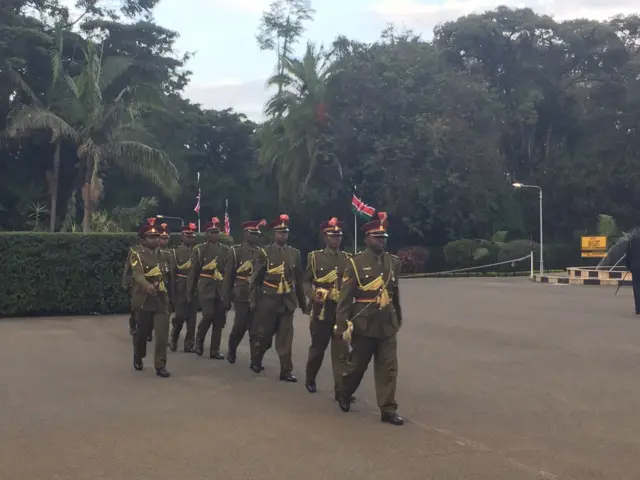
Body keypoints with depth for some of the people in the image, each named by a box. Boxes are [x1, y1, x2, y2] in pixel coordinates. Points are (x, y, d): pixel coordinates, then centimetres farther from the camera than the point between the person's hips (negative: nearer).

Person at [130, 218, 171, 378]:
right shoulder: (137, 254, -7)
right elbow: (138, 274, -25)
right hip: (144, 300, -3)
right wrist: (147, 286, -44)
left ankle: (160, 366, -3)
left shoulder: (162, 255, 11)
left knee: (162, 333, -8)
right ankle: (138, 358, 37)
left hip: (161, 300, 4)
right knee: (142, 332, 11)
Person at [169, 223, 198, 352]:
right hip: (181, 290, -2)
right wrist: (173, 293, -8)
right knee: (180, 316, -4)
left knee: (192, 318, 5)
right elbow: (172, 274, -3)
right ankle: (173, 338, 20)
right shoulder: (175, 252, 0)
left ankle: (189, 344, 13)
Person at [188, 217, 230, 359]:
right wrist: (190, 292, 0)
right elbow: (193, 272, 2)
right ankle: (199, 340, 12)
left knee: (220, 319, 2)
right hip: (206, 288, -3)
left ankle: (214, 350, 11)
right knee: (208, 315, -16)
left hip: (221, 289, 3)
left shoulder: (226, 249, 8)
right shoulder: (199, 249, 1)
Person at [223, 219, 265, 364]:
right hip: (242, 296, -2)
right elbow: (228, 277, -1)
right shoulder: (235, 251, 0)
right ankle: (231, 351, 26)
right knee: (240, 326, 0)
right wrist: (226, 299, -3)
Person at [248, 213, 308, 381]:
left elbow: (299, 279, 11)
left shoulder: (295, 253, 7)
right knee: (263, 334, 8)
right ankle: (256, 362, 29)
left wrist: (302, 302, 12)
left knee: (285, 337, 2)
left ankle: (286, 371, 6)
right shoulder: (264, 252, -3)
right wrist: (253, 301, -6)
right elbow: (255, 278, -2)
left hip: (287, 301, 3)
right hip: (268, 300, -2)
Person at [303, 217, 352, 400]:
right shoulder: (315, 257, 2)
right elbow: (306, 281, 4)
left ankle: (341, 390, -1)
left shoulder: (348, 259, 7)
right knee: (317, 348, 13)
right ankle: (310, 380, 35)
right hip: (321, 310, -1)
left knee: (341, 351, -2)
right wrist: (313, 295, -14)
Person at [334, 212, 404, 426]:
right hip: (364, 325, -3)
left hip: (387, 325, 4)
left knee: (389, 368, 1)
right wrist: (343, 325, -13)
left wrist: (398, 319, 20)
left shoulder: (394, 262, 6)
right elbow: (345, 296, -9)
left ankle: (388, 410, 8)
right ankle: (343, 394, 36)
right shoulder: (356, 262, -8)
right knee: (357, 365, 11)